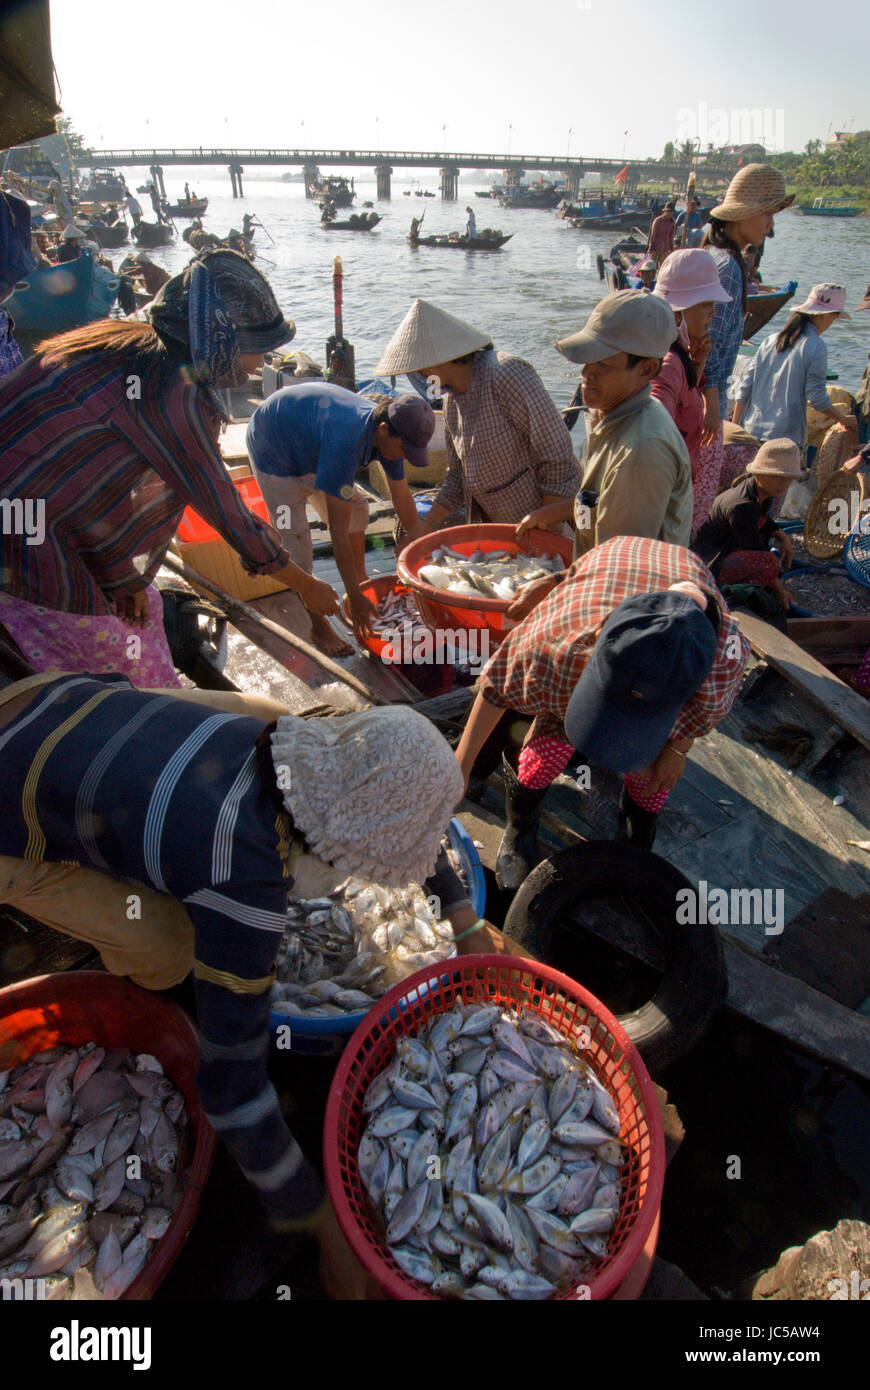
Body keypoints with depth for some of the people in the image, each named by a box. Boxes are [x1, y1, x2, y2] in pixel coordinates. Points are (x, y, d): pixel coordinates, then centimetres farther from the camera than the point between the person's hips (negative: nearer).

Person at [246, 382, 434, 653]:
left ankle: (363, 585, 19)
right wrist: (355, 596, -37)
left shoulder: (388, 432, -18)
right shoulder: (346, 441, -43)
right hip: (273, 452, -8)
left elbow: (403, 499, -5)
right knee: (295, 535, -11)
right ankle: (318, 627, 3)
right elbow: (338, 529, -40)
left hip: (309, 447, 8)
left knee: (357, 506, 4)